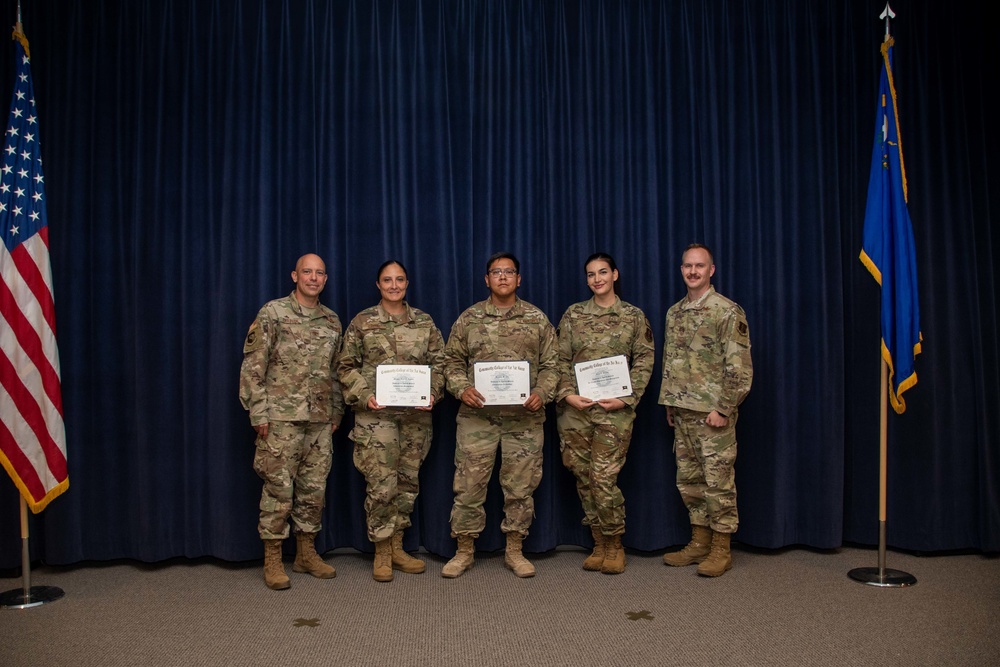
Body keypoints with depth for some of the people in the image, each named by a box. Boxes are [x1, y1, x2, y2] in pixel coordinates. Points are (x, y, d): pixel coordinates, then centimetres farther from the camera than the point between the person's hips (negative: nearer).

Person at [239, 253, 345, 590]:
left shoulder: (332, 320, 12)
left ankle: (307, 553, 24)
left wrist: (336, 411, 14)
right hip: (281, 418, -5)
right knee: (279, 489, 1)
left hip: (320, 420, 5)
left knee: (314, 488, 10)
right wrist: (258, 412, -11)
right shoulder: (273, 312, -4)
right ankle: (272, 560, 13)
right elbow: (253, 366, -7)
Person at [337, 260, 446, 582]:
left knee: (408, 481, 10)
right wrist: (364, 396, -12)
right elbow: (346, 366, 2)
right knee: (381, 485, -5)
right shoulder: (362, 322, 1)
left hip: (417, 414, 3)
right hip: (376, 415, -3)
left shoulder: (424, 321, 8)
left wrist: (433, 393, -7)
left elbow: (438, 362, 9)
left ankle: (397, 547, 26)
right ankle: (381, 552, 13)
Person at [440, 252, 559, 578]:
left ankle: (514, 551, 23)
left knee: (520, 486, 8)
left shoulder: (537, 319, 6)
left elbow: (550, 365, 6)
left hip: (525, 417, 1)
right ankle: (464, 551, 19)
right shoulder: (469, 318, 6)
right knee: (469, 484, 3)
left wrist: (541, 394, -10)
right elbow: (453, 361, 8)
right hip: (477, 416, 0)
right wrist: (462, 389, -9)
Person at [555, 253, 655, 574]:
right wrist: (567, 394, -7)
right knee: (584, 478, 7)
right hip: (575, 408, 3)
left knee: (604, 478, -6)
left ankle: (615, 545, 15)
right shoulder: (573, 314, 7)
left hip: (614, 408, -2)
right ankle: (599, 544, 23)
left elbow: (644, 360, 2)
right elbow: (561, 359, 6)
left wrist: (627, 398, -9)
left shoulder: (634, 316, 4)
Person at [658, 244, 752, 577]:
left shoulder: (728, 311, -10)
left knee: (718, 481, 1)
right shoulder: (674, 312, 12)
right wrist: (669, 404, 13)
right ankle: (699, 542, 25)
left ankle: (721, 549, 13)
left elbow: (739, 367, -14)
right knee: (688, 479, 13)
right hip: (682, 411, 7)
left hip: (712, 412, -7)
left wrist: (723, 408, -16)